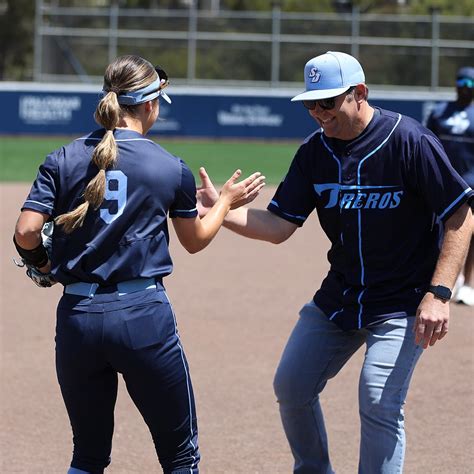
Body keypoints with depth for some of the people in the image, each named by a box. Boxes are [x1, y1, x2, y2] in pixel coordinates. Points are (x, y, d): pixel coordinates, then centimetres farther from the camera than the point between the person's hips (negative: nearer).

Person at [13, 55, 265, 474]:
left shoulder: (63, 160, 3)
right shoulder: (172, 168, 0)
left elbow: (26, 232, -6)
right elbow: (195, 240, 14)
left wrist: (39, 263, 16)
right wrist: (226, 201, 31)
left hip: (77, 317, 3)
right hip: (144, 318, -3)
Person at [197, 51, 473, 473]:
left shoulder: (409, 141, -18)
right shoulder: (315, 151, -1)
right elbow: (279, 226, -3)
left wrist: (438, 294, -24)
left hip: (401, 306, -7)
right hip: (338, 297, 7)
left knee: (378, 402, -18)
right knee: (291, 388, 9)